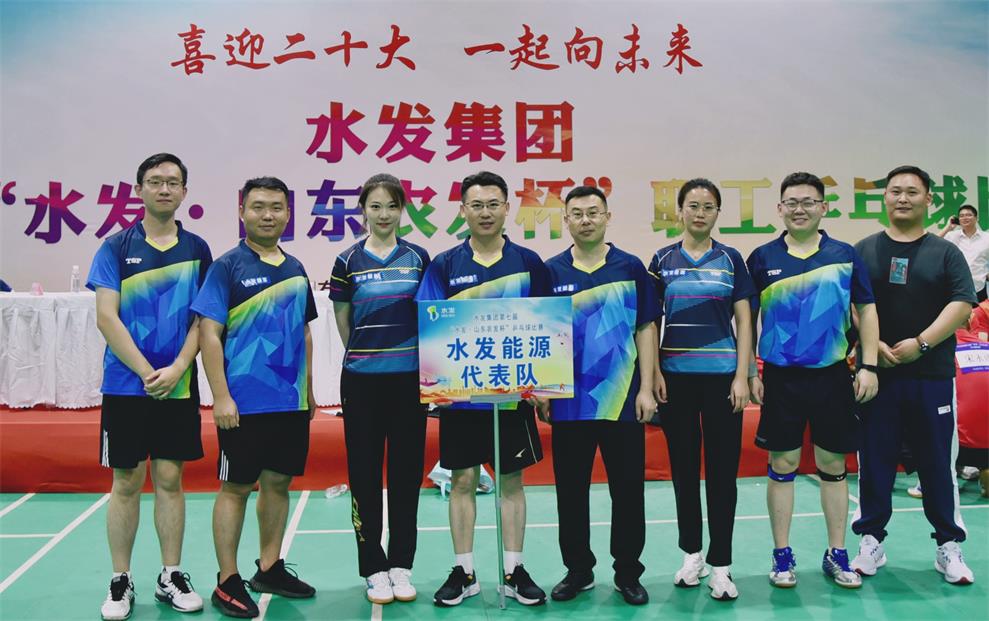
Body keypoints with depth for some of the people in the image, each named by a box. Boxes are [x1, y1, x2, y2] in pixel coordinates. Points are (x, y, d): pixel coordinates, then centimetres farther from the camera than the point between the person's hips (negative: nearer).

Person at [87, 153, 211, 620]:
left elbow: (202, 320, 4)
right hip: (126, 384, -1)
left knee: (170, 478, 7)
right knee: (126, 482, 4)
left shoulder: (197, 249, 6)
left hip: (179, 386, 2)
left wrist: (176, 370, -10)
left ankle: (171, 577, 18)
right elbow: (106, 318, -6)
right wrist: (146, 372, -13)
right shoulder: (116, 246, 0)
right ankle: (120, 582, 16)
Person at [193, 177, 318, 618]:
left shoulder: (295, 269, 11)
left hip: (292, 402, 6)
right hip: (244, 402, -6)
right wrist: (221, 398, -16)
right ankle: (228, 582, 14)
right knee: (236, 487, 3)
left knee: (278, 482, 13)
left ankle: (269, 569, 27)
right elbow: (209, 334, -10)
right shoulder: (228, 266, -6)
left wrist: (308, 390, 15)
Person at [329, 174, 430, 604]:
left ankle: (401, 567, 18)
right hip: (361, 381, -1)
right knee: (365, 475, 3)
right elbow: (342, 322, 8)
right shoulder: (348, 261, 2)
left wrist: (398, 355, 4)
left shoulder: (418, 258, 5)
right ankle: (374, 569, 15)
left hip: (409, 379, 1)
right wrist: (367, 355, 7)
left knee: (406, 473, 6)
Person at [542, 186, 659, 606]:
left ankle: (628, 572, 20)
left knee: (627, 487, 6)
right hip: (569, 401, 1)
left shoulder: (631, 268, 2)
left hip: (622, 399, -1)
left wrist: (646, 389, -4)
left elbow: (645, 330, 2)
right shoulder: (551, 271, 4)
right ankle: (578, 569, 24)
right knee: (571, 488, 9)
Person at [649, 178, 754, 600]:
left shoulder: (731, 260, 3)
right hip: (676, 376, 1)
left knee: (722, 469, 1)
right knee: (683, 467, 9)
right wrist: (654, 373, -3)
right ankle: (692, 553, 23)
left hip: (721, 375, -1)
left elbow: (744, 321, 2)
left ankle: (720, 565, 10)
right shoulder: (662, 260, 5)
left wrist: (742, 376, -6)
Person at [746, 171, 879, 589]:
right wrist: (750, 373, 1)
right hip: (782, 378, -1)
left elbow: (866, 309, 5)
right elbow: (747, 318, 5)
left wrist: (868, 366, -2)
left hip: (832, 376, 1)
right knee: (782, 466, 5)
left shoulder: (844, 255, 3)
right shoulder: (762, 258, 2)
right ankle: (782, 555, 17)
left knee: (833, 466, 9)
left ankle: (837, 555, 21)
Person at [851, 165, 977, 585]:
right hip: (877, 373, 0)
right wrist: (873, 345, -12)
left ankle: (948, 545, 17)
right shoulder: (864, 251, 8)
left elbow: (962, 305, -4)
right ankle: (872, 540, 17)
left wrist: (920, 343, -15)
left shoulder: (945, 253, 6)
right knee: (874, 459, 5)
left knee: (938, 461, 5)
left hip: (932, 375, 0)